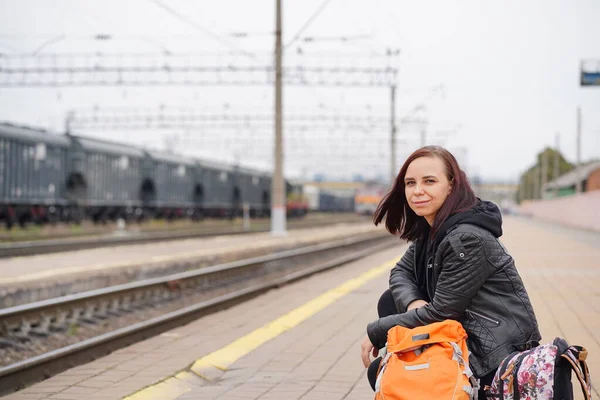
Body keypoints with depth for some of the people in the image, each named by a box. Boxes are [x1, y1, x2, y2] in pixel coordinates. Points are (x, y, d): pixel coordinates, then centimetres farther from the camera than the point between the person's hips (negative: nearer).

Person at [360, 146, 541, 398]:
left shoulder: (468, 240, -23)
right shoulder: (431, 229, 5)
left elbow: (440, 313, -20)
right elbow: (401, 272, 14)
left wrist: (376, 332, -9)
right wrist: (412, 302, -10)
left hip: (495, 360, -9)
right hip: (464, 335, 9)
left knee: (380, 373, -6)